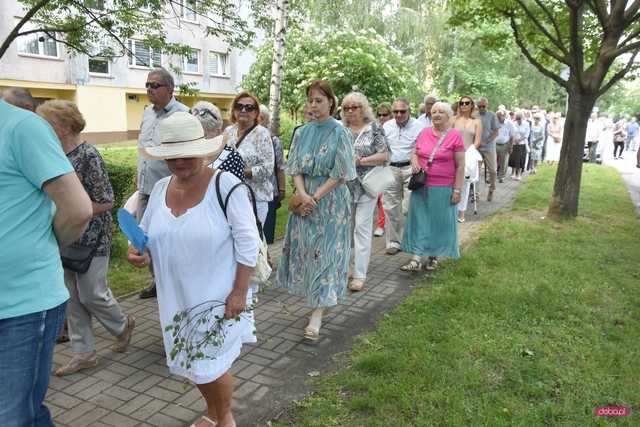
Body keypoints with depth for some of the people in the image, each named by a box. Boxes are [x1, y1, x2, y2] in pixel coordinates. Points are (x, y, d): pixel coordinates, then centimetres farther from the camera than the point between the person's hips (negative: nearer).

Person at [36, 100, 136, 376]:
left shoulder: (88, 155, -16)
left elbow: (106, 202, -17)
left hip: (91, 238, -7)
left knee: (91, 293, 3)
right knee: (73, 296, 10)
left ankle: (123, 325, 31)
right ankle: (83, 353, 22)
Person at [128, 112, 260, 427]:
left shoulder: (225, 185, -17)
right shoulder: (160, 188, 0)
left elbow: (247, 242, -16)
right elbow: (145, 232, 13)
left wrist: (240, 292, -16)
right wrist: (138, 250, -10)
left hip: (217, 294, -6)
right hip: (177, 296, 6)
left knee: (211, 364, 4)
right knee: (192, 363, 19)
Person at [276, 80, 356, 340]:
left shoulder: (339, 133, -6)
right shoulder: (303, 133, 7)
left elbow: (341, 174, -10)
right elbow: (296, 167, 4)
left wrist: (316, 197, -14)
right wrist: (302, 194, -12)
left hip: (330, 200, -5)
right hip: (305, 199, 5)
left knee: (325, 252, -3)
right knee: (305, 249, 8)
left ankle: (317, 314, 0)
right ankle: (316, 296, 26)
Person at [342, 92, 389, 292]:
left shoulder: (374, 128, -2)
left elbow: (384, 155, -7)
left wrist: (359, 161, -16)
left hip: (366, 185, -4)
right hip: (345, 185, 4)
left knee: (362, 227, -4)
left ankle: (360, 274, 0)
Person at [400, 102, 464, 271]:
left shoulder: (455, 135, -6)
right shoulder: (424, 133, 6)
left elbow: (460, 166, -6)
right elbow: (415, 153, 18)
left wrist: (457, 190, -9)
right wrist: (414, 161, -5)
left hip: (443, 188, -3)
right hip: (421, 186, 4)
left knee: (439, 222, 7)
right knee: (419, 221, 3)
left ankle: (434, 256, 23)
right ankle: (416, 258, 7)